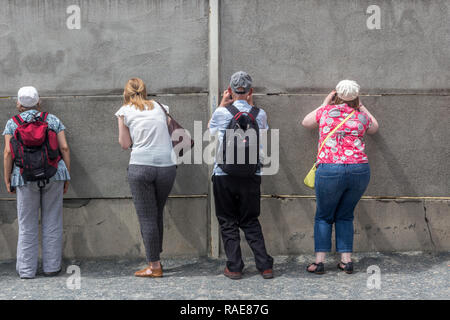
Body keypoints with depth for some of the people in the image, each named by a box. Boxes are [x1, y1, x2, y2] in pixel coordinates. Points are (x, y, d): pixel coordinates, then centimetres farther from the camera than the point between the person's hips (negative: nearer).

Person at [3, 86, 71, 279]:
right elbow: (64, 148, 3)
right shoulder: (53, 120, 8)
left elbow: (8, 152, -2)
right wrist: (66, 177, 8)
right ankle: (52, 267, 13)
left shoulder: (12, 123, 5)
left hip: (25, 177, -1)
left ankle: (26, 269, 12)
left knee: (27, 225, 7)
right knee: (52, 223, 8)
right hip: (54, 175, 1)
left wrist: (7, 179, 5)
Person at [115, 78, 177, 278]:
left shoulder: (124, 111, 6)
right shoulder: (159, 107, 15)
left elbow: (125, 144, 6)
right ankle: (156, 259, 23)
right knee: (157, 214, 17)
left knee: (147, 218, 3)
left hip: (141, 167, -3)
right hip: (167, 166, 3)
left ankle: (154, 266, 6)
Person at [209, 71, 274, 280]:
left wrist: (223, 103, 16)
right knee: (250, 222, 14)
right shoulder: (260, 114, -2)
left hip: (224, 175, -2)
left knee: (228, 222, 10)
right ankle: (265, 266, 10)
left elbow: (210, 128, 15)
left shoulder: (222, 113, -7)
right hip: (251, 176, 2)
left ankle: (234, 267, 10)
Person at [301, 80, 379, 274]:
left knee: (324, 216, 12)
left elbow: (306, 122, 26)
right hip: (360, 170, 2)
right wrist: (361, 107, 37)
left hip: (329, 169, -2)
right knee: (345, 216, 17)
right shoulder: (361, 116, 10)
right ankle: (346, 260, 14)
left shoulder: (325, 111, 6)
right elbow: (374, 127, 34)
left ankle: (319, 261, 7)